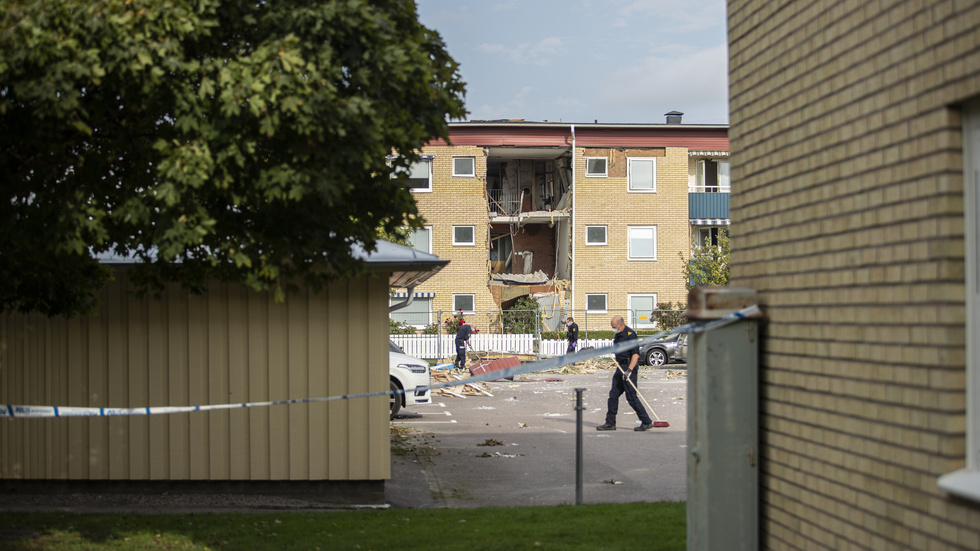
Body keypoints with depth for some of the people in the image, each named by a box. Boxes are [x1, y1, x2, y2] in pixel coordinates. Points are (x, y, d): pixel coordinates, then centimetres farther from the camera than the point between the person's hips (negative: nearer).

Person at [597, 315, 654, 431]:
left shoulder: (630, 334, -15)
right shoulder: (618, 335, 14)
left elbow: (636, 354, -21)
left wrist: (629, 370, -27)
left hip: (629, 367, -9)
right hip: (621, 368, 9)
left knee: (631, 397, -8)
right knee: (613, 395, 8)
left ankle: (647, 422, -1)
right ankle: (610, 423, 14)